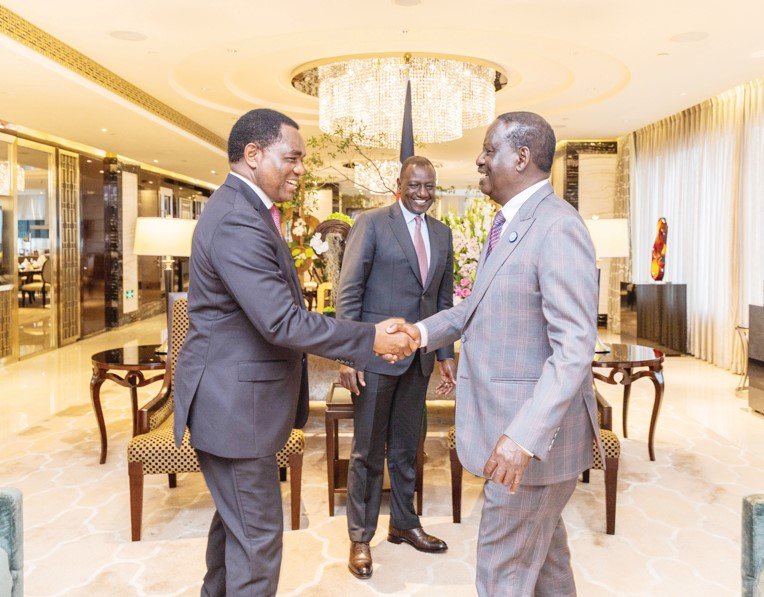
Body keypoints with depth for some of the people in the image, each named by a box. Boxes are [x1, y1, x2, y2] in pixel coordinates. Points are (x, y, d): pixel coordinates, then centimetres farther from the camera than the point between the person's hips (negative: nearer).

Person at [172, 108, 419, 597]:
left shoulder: (247, 209, 11)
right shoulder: (238, 222, -23)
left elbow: (278, 309, 13)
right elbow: (283, 322, -28)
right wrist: (371, 339, -21)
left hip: (237, 397, 11)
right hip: (234, 404, -11)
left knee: (235, 518, 26)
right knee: (258, 537, 4)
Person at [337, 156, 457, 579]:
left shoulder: (442, 233, 11)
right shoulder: (371, 224, -6)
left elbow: (444, 298, 14)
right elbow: (348, 292, -9)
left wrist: (445, 355, 11)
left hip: (419, 356, 5)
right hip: (376, 352, -5)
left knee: (406, 446, 17)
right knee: (367, 450, 6)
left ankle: (403, 524, 35)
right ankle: (360, 537, 22)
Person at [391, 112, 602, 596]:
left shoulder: (558, 228, -21)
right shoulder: (508, 224, 10)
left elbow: (575, 348, -27)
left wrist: (524, 436, -34)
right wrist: (424, 331, 5)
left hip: (537, 430, -9)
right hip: (508, 420, 9)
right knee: (544, 547, 26)